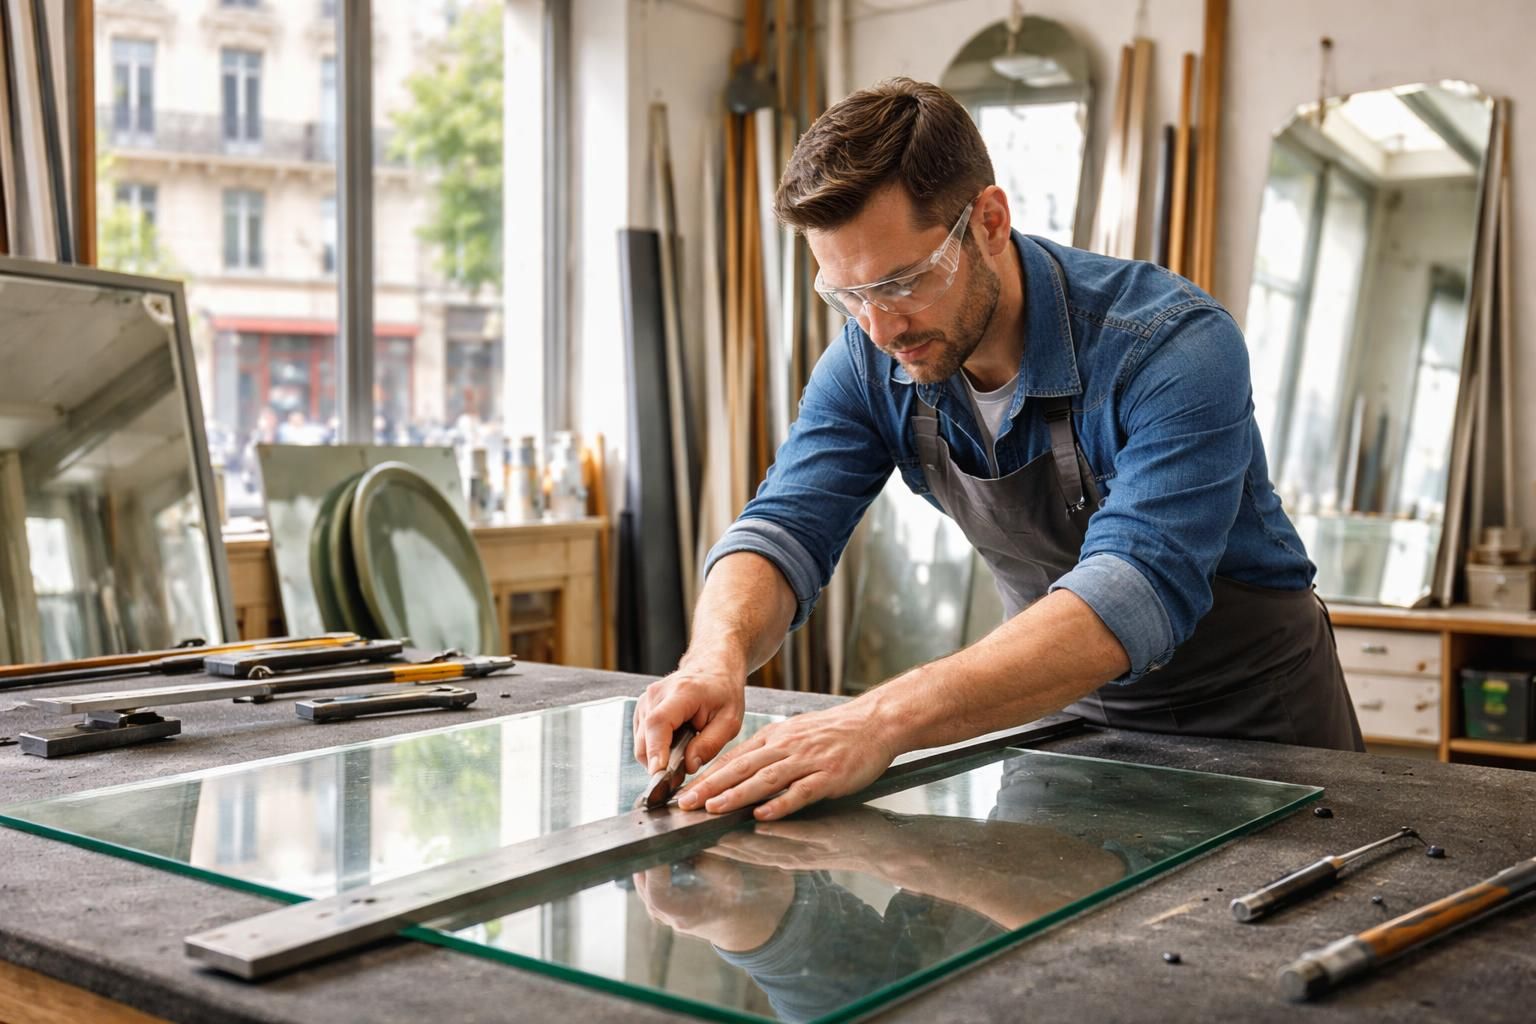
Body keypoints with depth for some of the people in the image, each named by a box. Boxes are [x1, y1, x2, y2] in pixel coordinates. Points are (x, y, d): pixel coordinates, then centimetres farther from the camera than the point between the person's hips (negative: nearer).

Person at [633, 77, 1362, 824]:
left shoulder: (1174, 347, -29)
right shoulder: (871, 364, -12)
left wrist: (886, 719, -52)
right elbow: (785, 528, -14)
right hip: (1076, 712, 3)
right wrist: (718, 657, -38)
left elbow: (1134, 595, -41)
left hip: (1254, 718, -2)